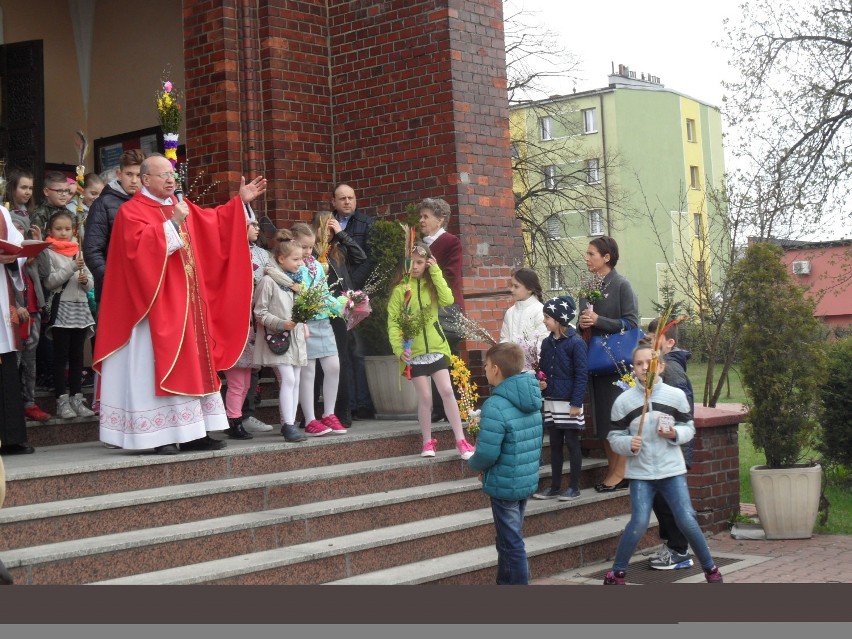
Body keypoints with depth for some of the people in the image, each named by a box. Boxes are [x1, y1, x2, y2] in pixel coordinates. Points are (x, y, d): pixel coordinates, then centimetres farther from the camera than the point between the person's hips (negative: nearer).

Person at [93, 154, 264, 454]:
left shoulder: (180, 206, 16)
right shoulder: (131, 211, -8)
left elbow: (212, 224, 24)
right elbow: (139, 246, -23)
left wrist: (241, 201, 18)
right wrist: (173, 223, -23)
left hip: (187, 303, 8)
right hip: (156, 305, -8)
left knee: (191, 366, 8)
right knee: (160, 368, -8)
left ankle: (192, 433, 12)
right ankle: (160, 437, -6)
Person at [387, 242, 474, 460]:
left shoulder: (431, 284, 9)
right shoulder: (400, 289, -1)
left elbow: (448, 300, -12)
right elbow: (393, 321, -6)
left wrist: (436, 272, -10)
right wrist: (398, 348, -17)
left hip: (436, 348, 2)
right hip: (414, 352, -2)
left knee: (447, 392, -3)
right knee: (425, 397, -1)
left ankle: (461, 441, 0)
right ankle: (427, 442, 13)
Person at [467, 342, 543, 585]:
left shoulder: (496, 406, -23)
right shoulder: (532, 402, 5)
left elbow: (487, 453, -24)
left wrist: (473, 464, -4)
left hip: (505, 484, -9)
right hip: (528, 480, 9)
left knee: (511, 544, 3)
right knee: (509, 539, 22)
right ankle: (505, 583, 35)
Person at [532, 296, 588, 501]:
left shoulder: (575, 343, -12)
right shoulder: (547, 343, 8)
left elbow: (581, 374, -13)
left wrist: (576, 403, -16)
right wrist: (540, 382, -4)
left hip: (569, 402, -6)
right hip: (551, 401, 6)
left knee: (572, 444, 3)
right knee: (555, 445, 12)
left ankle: (574, 487, 11)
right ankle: (555, 486, 20)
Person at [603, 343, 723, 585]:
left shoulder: (676, 395, 0)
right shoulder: (623, 401, -2)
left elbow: (689, 428, 8)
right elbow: (615, 437, 2)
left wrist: (674, 434, -13)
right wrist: (629, 444, -18)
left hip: (672, 470, 1)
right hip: (640, 473, -1)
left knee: (687, 520, -2)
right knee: (639, 523, -10)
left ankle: (710, 569, 17)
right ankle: (616, 573, 5)